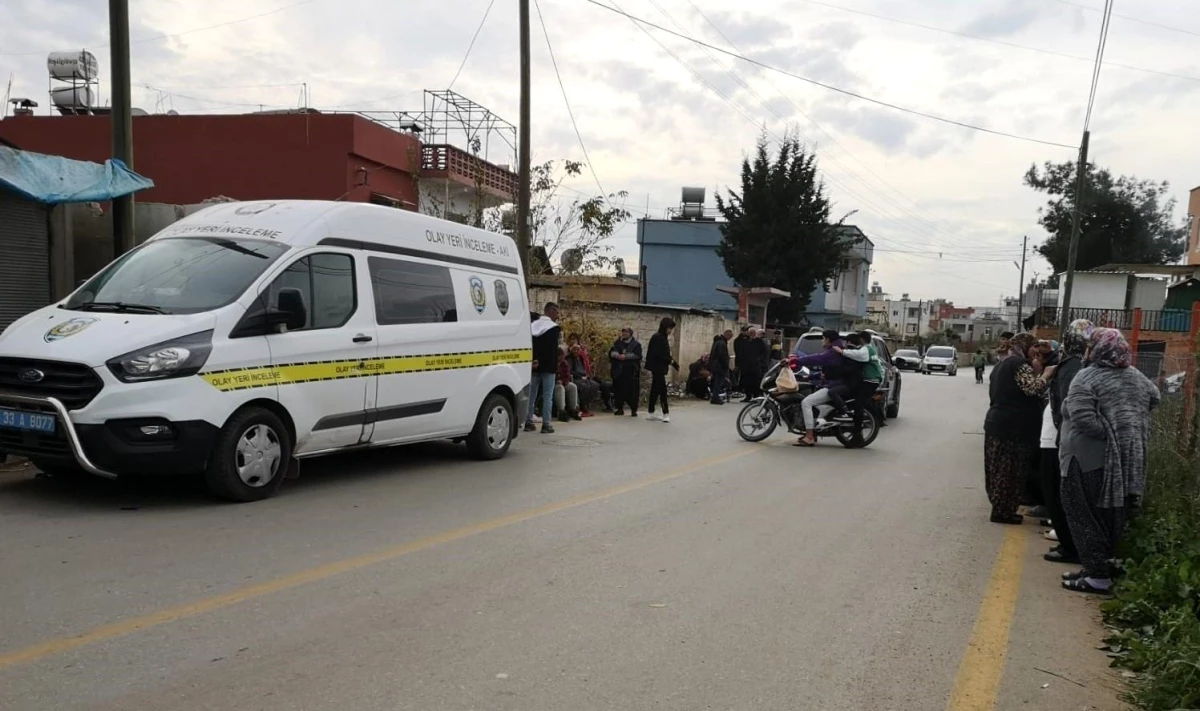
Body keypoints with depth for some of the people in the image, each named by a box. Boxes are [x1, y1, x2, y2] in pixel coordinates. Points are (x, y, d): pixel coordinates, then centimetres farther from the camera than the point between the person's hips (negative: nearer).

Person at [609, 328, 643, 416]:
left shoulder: (636, 344, 4)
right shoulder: (618, 343, 16)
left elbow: (637, 355, -10)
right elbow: (611, 352, 5)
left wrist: (626, 356, -19)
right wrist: (617, 355, -17)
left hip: (631, 372, -3)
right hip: (619, 371, 3)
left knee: (632, 391, -4)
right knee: (619, 390, 3)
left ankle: (634, 410, 4)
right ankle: (619, 408, 14)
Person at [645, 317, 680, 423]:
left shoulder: (663, 338, 14)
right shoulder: (657, 337, -15)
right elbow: (657, 355, -21)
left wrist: (673, 362, 4)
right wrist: (671, 361, -16)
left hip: (660, 368, 10)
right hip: (657, 368, -10)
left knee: (655, 391, 11)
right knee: (662, 390, -7)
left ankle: (651, 414, 16)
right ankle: (666, 413, -2)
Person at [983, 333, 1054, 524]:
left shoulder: (1001, 365, 19)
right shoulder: (1020, 364, -12)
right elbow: (1032, 389, -22)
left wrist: (1035, 372, 19)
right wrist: (1045, 374, -9)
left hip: (997, 423, 10)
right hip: (1013, 427, -10)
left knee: (1000, 469, 13)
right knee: (1010, 471, -3)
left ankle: (1000, 508, 19)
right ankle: (1002, 511, 1)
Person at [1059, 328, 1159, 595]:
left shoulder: (1087, 377, -14)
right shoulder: (1137, 377, 9)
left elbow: (1083, 420, -24)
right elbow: (1154, 399, 27)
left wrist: (1108, 433, -10)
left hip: (1091, 460, -7)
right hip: (1129, 461, 7)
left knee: (1088, 517, 1)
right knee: (1111, 515, 15)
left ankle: (1098, 576, 3)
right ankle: (1100, 567, 24)